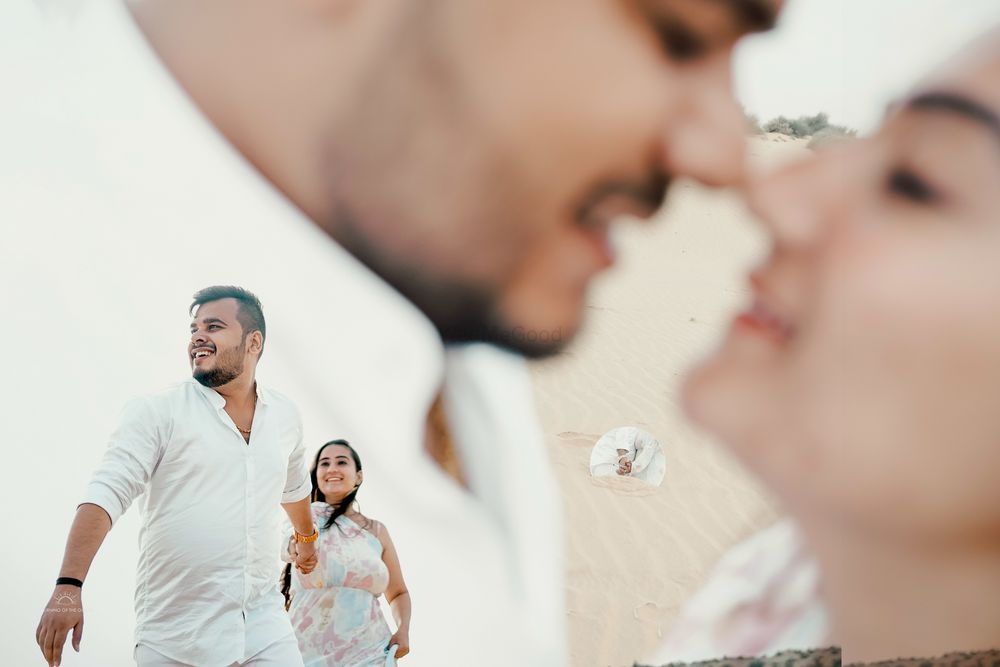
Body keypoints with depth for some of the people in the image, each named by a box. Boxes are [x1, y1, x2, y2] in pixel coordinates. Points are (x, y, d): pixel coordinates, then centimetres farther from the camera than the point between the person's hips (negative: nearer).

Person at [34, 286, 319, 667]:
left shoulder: (284, 416, 9)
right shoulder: (157, 413, -6)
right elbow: (107, 493, -17)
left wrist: (307, 537, 45)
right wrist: (68, 586, -29)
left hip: (264, 626, 4)